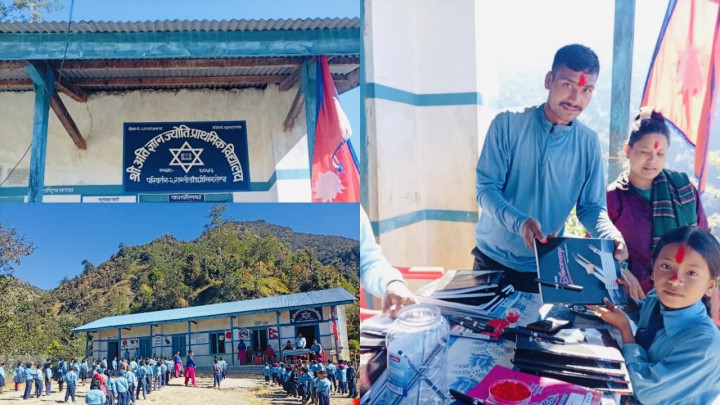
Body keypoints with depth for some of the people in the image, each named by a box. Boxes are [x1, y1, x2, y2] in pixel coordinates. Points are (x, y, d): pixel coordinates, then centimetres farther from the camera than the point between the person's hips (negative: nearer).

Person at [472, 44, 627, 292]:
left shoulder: (589, 143, -3)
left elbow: (591, 206, 0)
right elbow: (486, 189, -15)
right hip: (493, 259, -1)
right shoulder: (507, 124, -12)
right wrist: (520, 222, -33)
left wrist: (611, 235, -23)